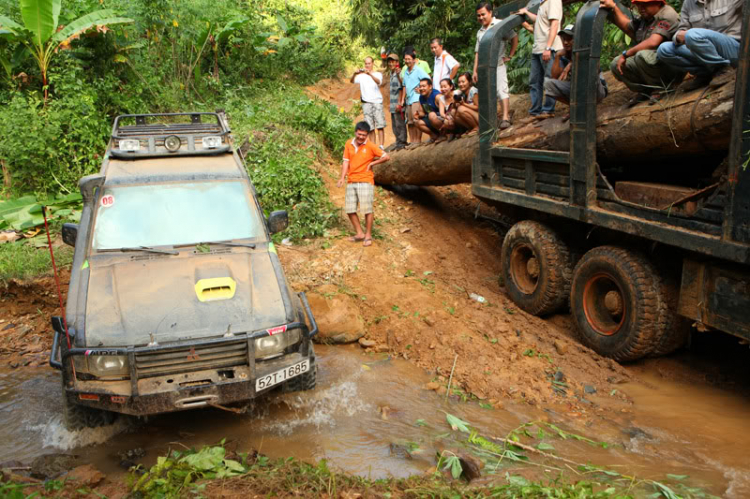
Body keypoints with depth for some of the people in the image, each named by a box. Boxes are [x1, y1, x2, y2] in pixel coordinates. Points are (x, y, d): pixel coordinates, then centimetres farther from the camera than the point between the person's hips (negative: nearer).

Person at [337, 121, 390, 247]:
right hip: (351, 181, 5)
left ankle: (368, 235, 8)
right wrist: (342, 177, -4)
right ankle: (359, 233, 18)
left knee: (367, 209, -4)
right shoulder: (349, 144, 7)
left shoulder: (370, 146, -4)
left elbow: (386, 157, -3)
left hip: (365, 181, -4)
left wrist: (372, 163, -5)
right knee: (349, 209, 5)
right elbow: (346, 161, 7)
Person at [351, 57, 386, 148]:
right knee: (370, 127, 1)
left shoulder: (377, 74, 6)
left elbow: (378, 81, -16)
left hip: (377, 101, -1)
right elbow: (352, 81, -6)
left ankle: (381, 146, -11)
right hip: (366, 102, 1)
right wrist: (355, 74, -27)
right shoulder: (361, 75, 11)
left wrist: (370, 74, -34)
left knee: (380, 125, -9)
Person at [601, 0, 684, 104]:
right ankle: (645, 91, 4)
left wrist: (625, 54, -22)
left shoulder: (667, 15, -16)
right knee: (616, 64, -1)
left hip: (672, 68, -9)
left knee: (643, 55, -37)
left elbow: (652, 42, -28)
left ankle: (660, 88, -14)